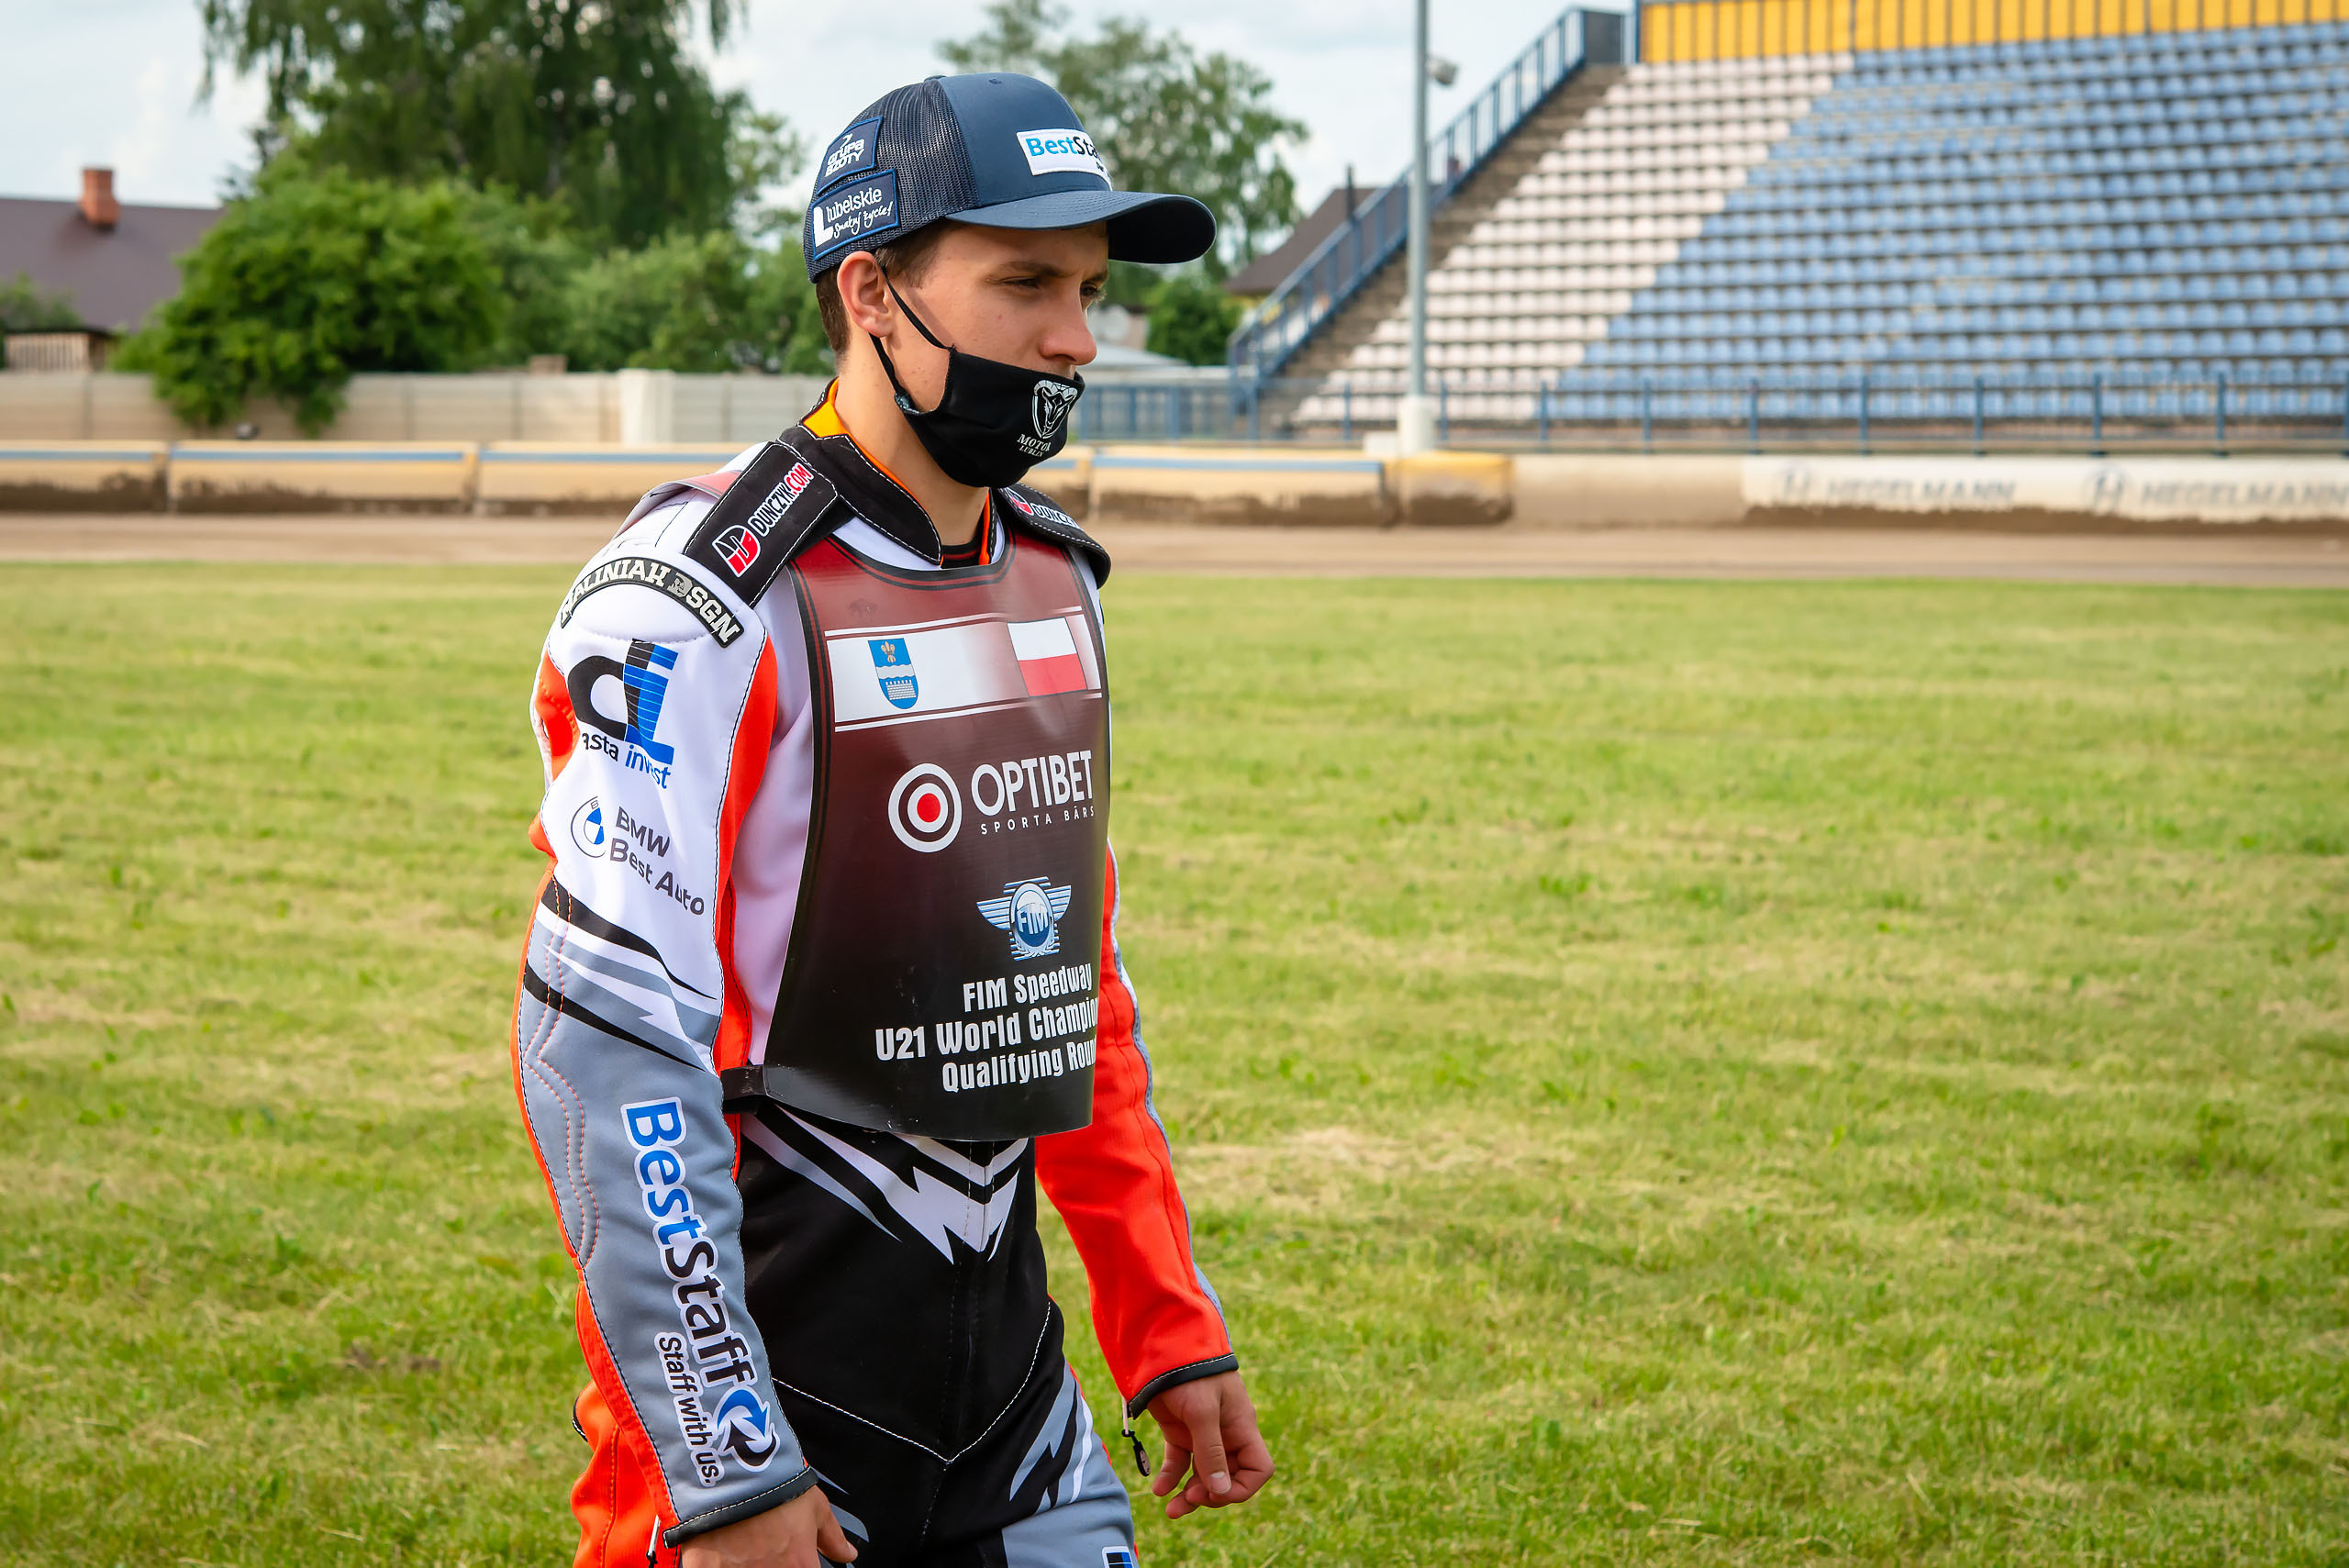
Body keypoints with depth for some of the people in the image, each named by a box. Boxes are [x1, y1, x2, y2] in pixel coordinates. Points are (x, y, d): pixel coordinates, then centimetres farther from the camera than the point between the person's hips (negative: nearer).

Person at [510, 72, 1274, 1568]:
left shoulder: (1053, 581, 9)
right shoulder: (707, 603, -16)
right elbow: (607, 1045, -21)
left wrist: (1173, 1329, 14)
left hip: (1005, 1340, 7)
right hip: (773, 1364, -7)